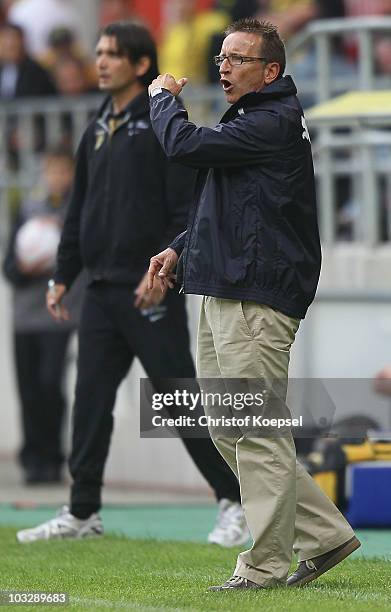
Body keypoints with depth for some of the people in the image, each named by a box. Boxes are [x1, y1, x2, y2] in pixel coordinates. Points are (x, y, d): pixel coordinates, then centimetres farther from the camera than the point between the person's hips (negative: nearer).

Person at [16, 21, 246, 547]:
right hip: (101, 292, 7)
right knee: (91, 400, 6)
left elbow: (187, 208, -13)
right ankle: (83, 513, 12)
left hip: (150, 291, -7)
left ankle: (234, 503, 4)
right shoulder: (96, 133, 16)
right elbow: (79, 213, 21)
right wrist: (63, 276, 16)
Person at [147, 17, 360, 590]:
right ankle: (325, 534, 16)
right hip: (223, 295, 11)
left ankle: (265, 567, -3)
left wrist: (164, 97, 0)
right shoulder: (252, 122, 20)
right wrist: (180, 249, 15)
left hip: (256, 301, -11)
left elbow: (185, 145, -20)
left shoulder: (273, 124, -13)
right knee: (228, 429, 12)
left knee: (257, 433, -7)